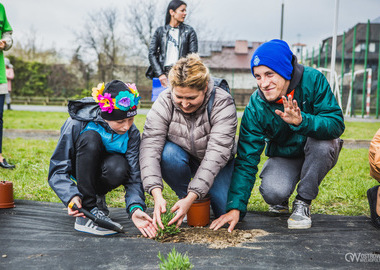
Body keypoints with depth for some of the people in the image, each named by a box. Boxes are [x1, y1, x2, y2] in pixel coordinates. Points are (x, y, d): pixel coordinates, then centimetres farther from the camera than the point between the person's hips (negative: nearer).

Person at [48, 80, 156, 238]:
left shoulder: (132, 133, -19)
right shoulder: (77, 124, -27)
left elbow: (134, 177, -20)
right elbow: (57, 170, -25)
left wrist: (136, 208, -39)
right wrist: (71, 196, -44)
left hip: (101, 169, 2)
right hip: (80, 170, -1)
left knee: (119, 168, -37)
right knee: (90, 138, -34)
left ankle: (97, 198, 0)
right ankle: (87, 212, -29)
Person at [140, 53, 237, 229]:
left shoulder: (222, 103, -27)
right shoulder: (164, 102, -22)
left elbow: (217, 154, -34)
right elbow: (150, 146, -30)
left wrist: (191, 197, -42)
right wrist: (156, 194, -44)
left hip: (216, 163, 0)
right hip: (183, 157, 1)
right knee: (168, 153, -33)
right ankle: (183, 196, -6)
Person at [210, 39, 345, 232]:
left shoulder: (312, 80, -23)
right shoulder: (255, 108, -20)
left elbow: (336, 124, -29)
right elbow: (246, 160, -20)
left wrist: (301, 121, -49)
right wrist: (235, 207, -29)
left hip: (319, 152, 0)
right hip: (284, 156, 0)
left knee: (322, 143, -35)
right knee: (273, 192, -30)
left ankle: (303, 203, -12)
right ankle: (280, 202, 11)